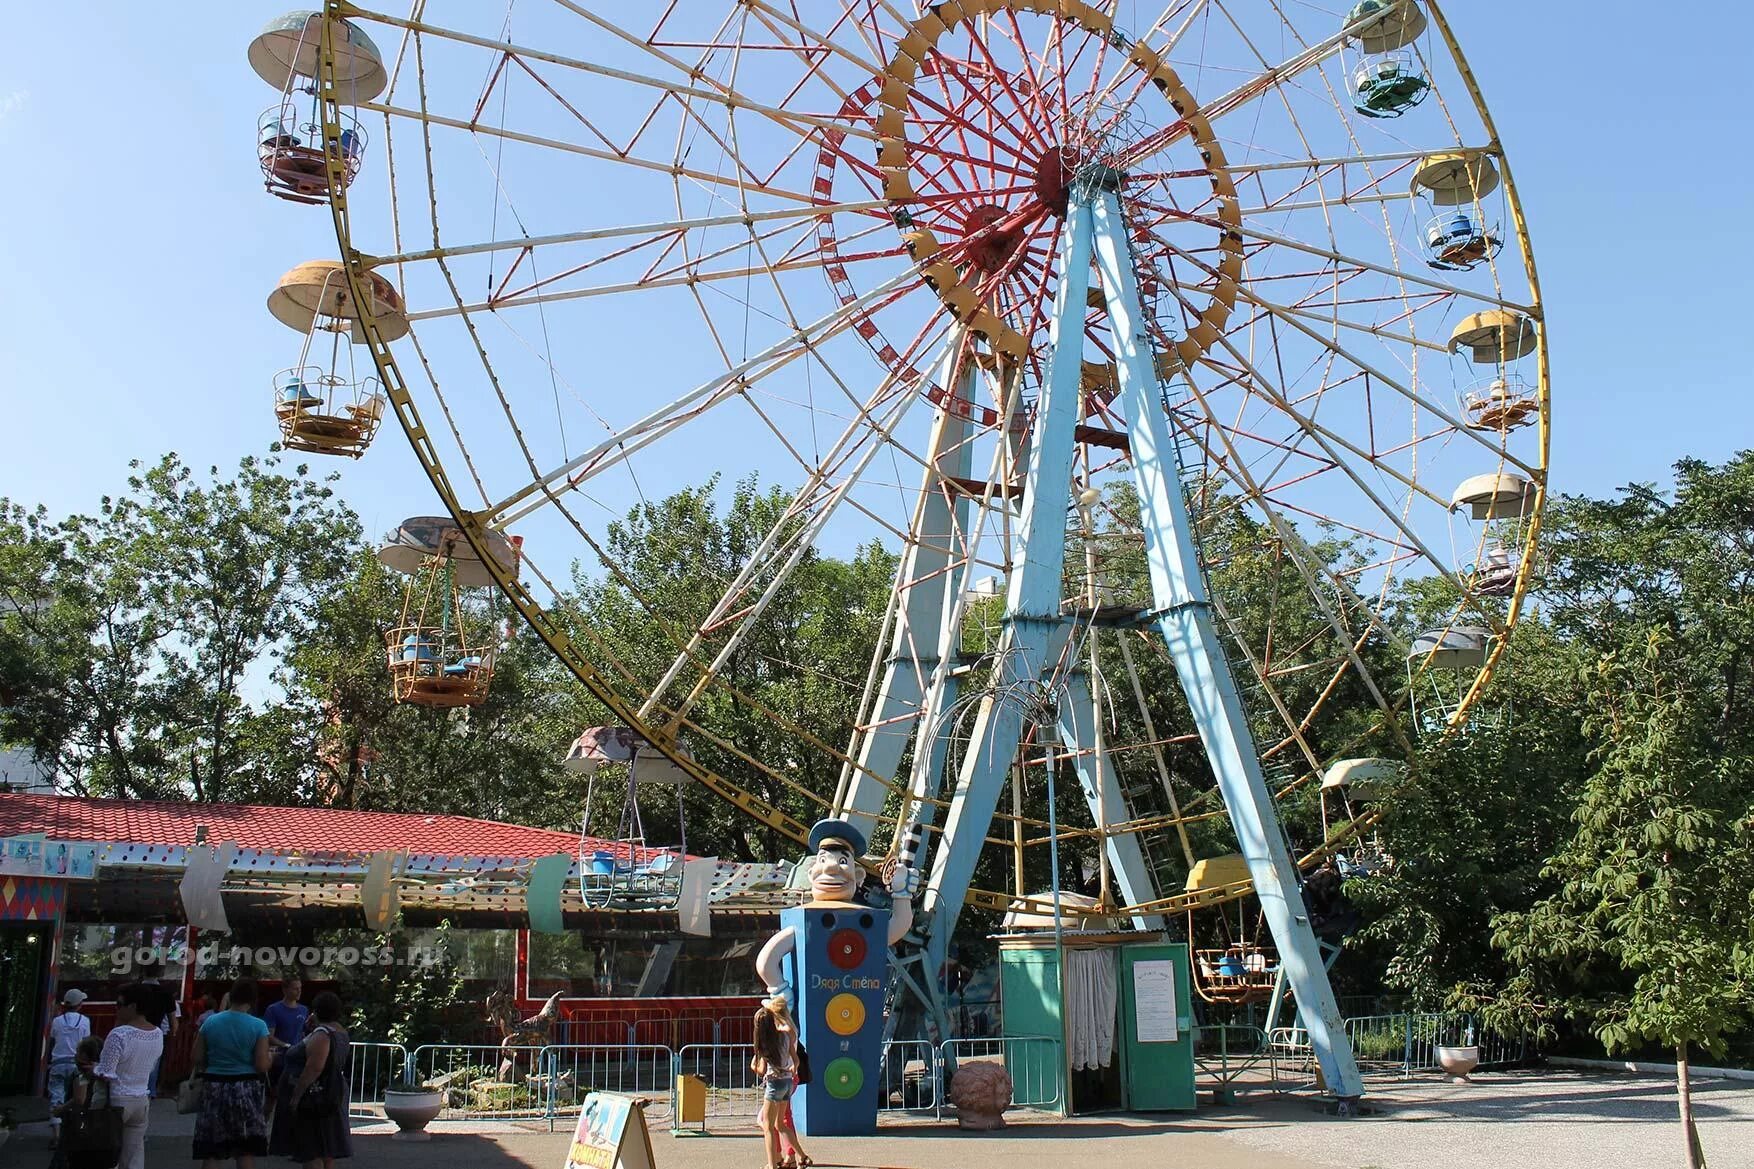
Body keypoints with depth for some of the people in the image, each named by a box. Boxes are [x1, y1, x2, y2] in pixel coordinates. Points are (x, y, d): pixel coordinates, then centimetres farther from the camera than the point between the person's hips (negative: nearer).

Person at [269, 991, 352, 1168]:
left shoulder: (322, 1033, -19)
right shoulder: (340, 1032, 12)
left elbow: (314, 1068, -27)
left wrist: (296, 1096, -22)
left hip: (314, 1099, -10)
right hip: (329, 1097, 10)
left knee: (311, 1150, -7)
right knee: (325, 1148, 13)